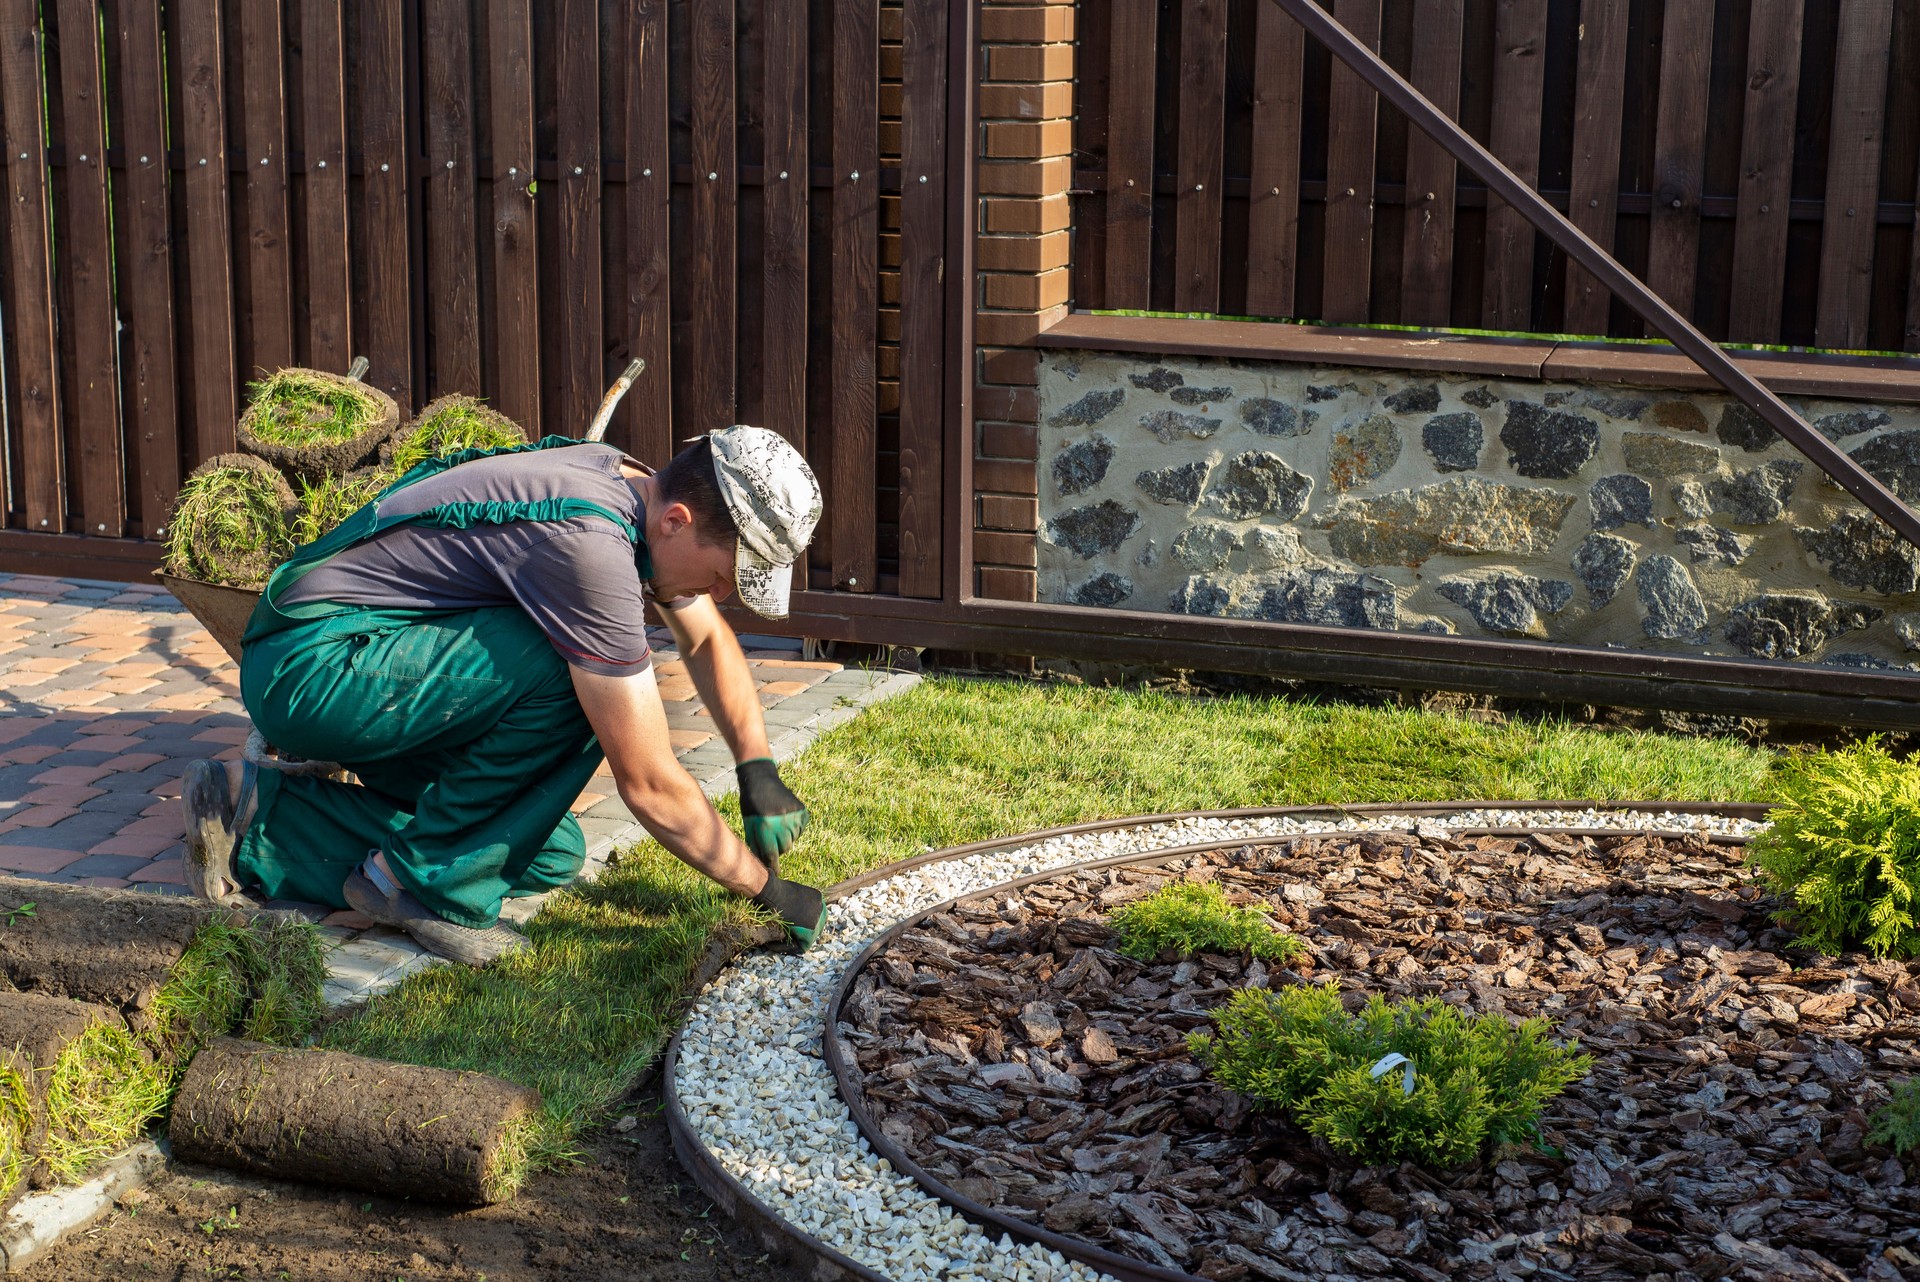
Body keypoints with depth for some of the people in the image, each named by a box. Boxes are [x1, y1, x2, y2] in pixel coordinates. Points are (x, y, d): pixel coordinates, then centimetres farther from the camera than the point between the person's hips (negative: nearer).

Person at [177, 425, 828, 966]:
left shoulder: (638, 488, 1)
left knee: (549, 857, 5)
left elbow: (708, 638, 21)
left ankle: (260, 814, 11)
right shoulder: (587, 545, -28)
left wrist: (758, 767, 10)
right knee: (569, 674, -27)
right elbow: (649, 786, -23)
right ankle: (428, 882, -9)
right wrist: (765, 886, -12)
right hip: (306, 666, -10)